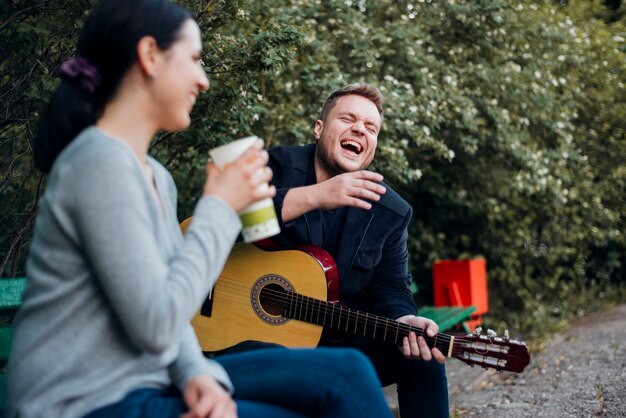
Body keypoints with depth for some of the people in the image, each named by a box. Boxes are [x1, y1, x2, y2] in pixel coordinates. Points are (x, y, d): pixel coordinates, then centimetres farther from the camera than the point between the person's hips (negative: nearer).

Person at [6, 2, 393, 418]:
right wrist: (220, 209, -12)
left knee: (345, 372, -3)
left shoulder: (156, 176, 11)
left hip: (145, 381, 8)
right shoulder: (100, 162, -18)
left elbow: (169, 304, 11)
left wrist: (197, 375, -10)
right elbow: (156, 325, -22)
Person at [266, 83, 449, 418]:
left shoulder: (391, 212, 2)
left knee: (424, 360, -15)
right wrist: (313, 196, -36)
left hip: (341, 339, 4)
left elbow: (391, 290, 1)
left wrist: (405, 323, -24)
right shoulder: (280, 165, -7)